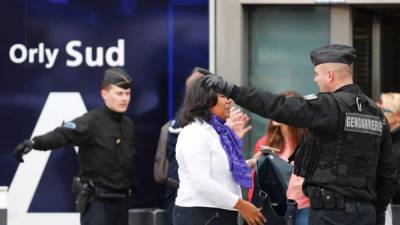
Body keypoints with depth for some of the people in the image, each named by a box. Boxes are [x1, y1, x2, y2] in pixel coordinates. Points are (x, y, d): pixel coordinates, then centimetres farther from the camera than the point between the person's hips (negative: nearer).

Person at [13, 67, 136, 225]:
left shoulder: (129, 126, 10)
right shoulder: (92, 122, -11)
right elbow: (62, 135, -26)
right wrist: (34, 142, -44)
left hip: (122, 201, 6)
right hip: (96, 200, -6)